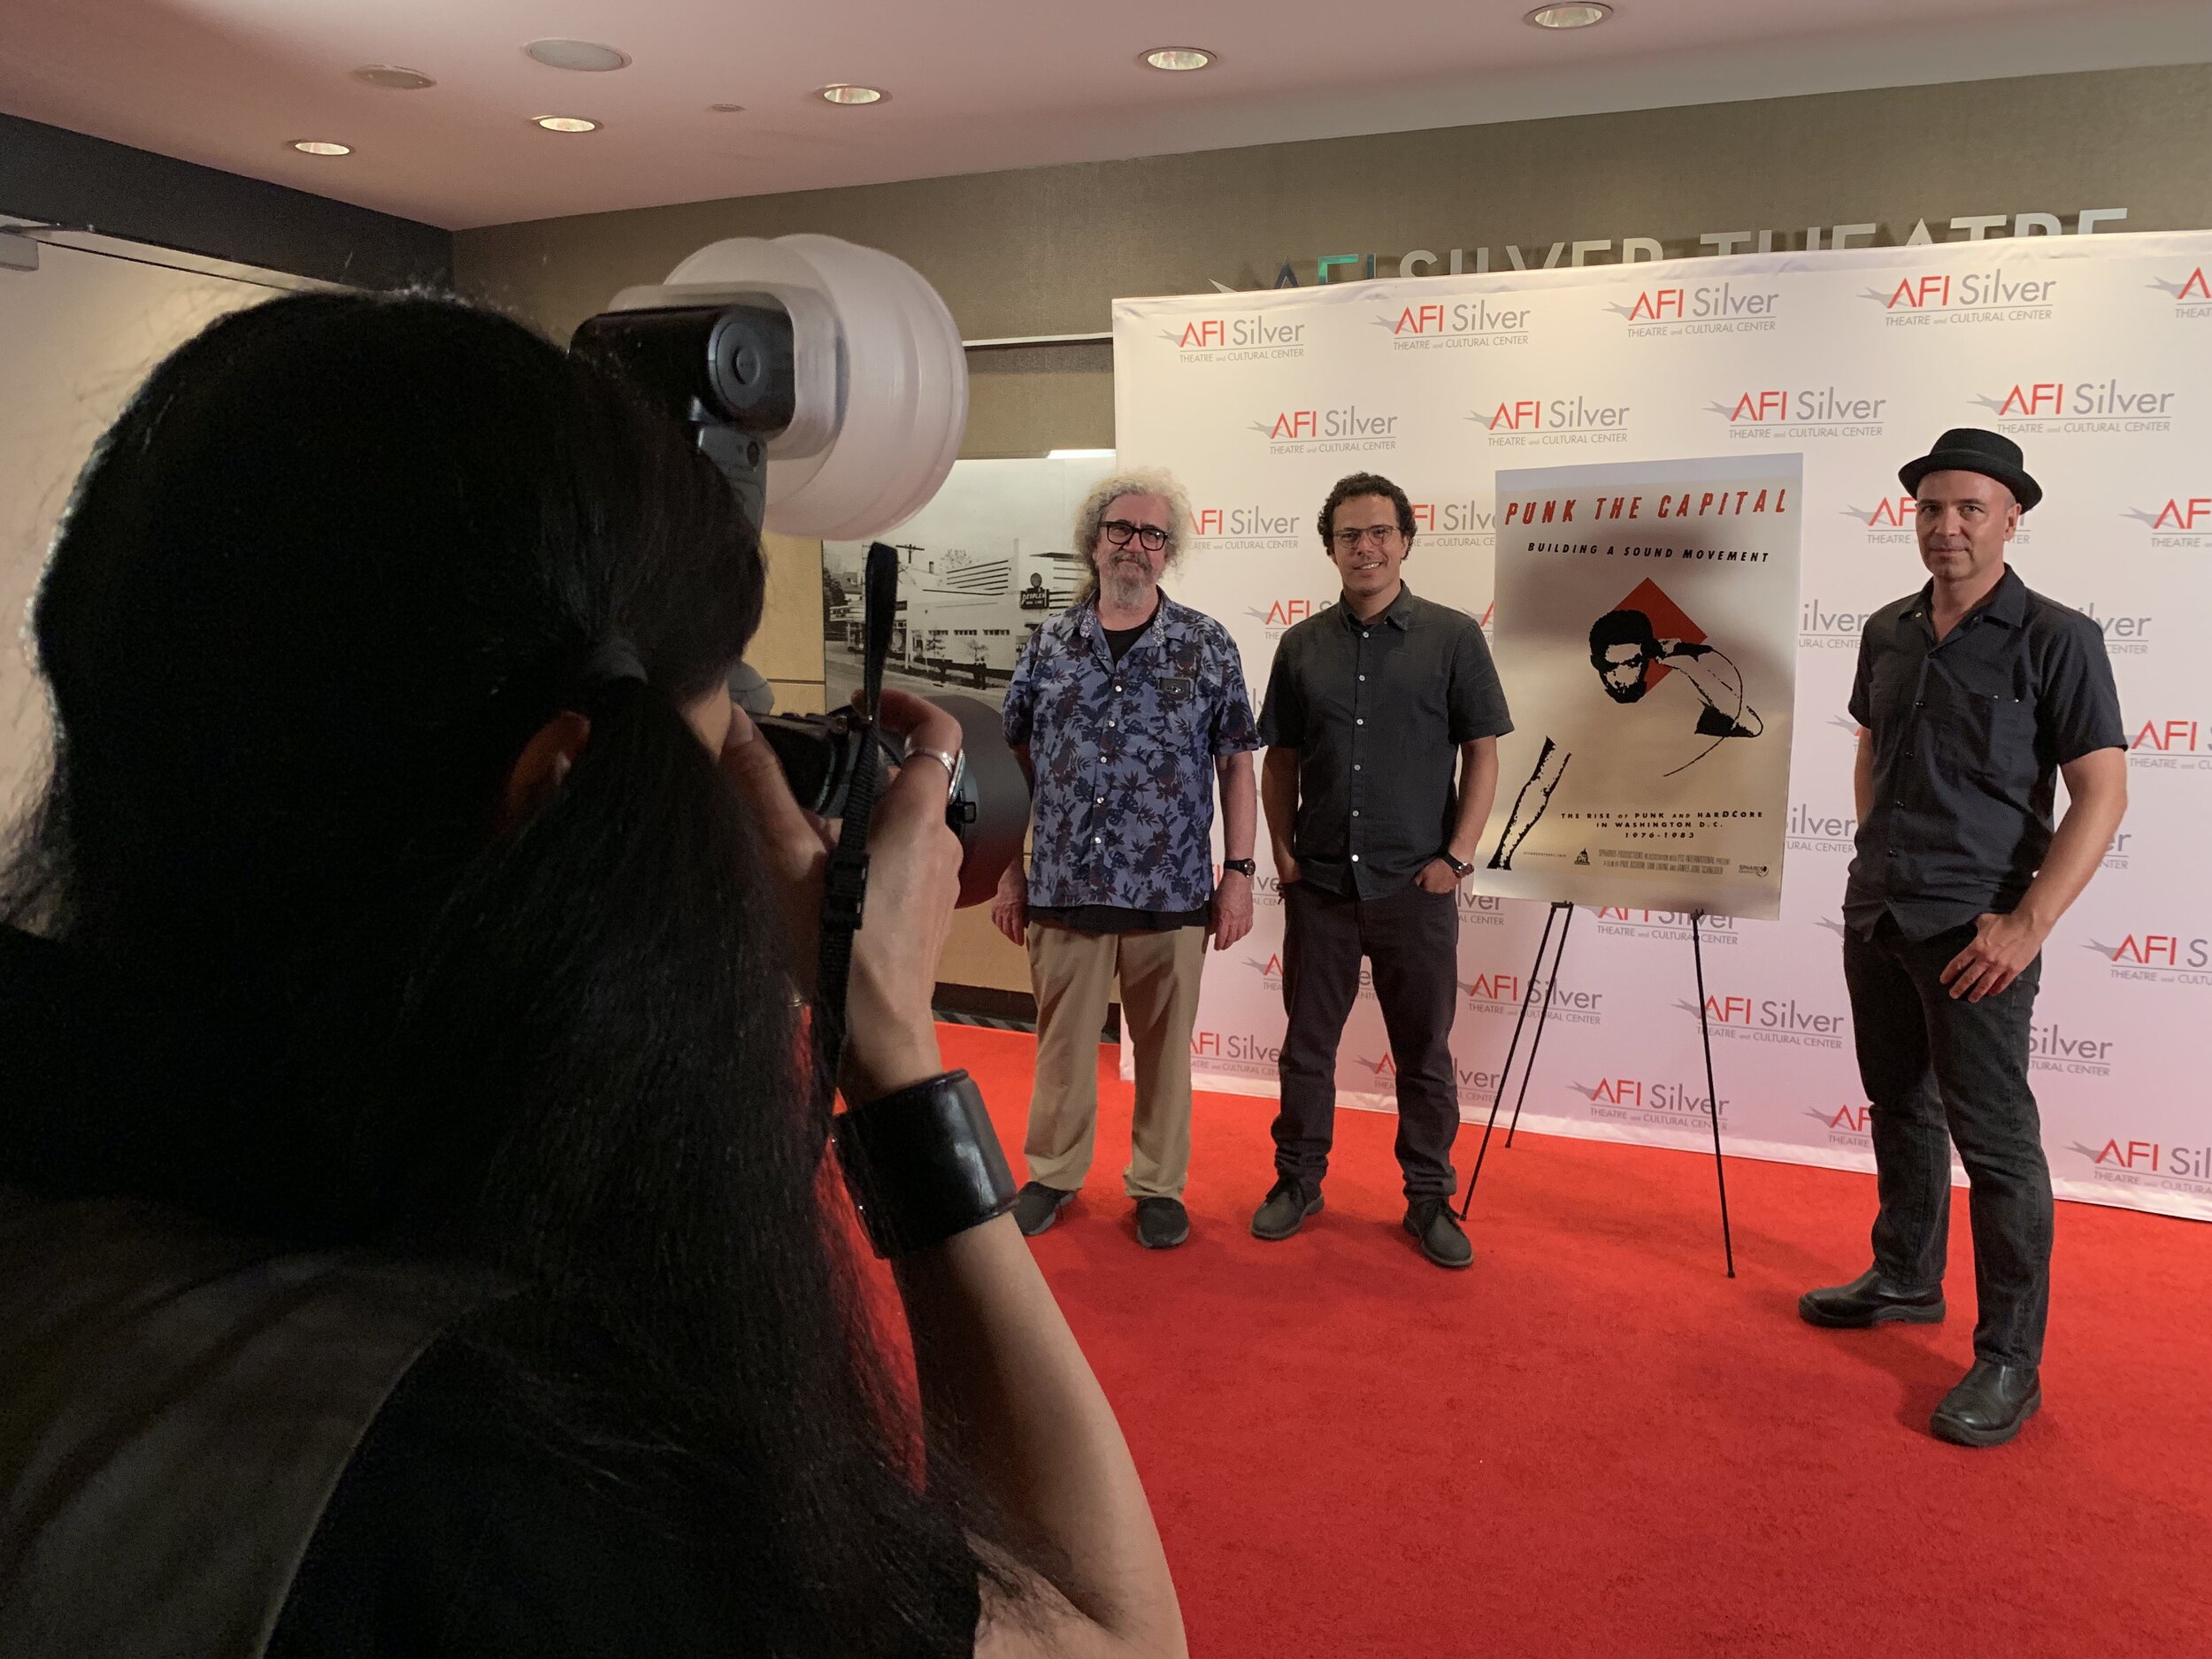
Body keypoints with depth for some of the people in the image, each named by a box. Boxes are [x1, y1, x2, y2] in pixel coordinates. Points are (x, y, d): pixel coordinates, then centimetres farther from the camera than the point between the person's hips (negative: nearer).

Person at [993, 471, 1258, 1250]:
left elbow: (1236, 766, 4)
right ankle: (1053, 1174, 29)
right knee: (1062, 1041, 11)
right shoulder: (1049, 644, 6)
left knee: (1165, 1047, 9)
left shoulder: (1207, 645, 3)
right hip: (1064, 889, 1)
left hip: (1172, 893, -1)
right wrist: (1010, 872, 7)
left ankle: (1159, 1185, 25)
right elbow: (1014, 764, 10)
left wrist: (1239, 872, -2)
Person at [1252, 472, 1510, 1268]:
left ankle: (1430, 1198, 22)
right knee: (1307, 1042, 12)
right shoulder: (1303, 644, 6)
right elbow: (1279, 759, 12)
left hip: (1416, 884, -2)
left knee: (1425, 1051, 8)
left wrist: (1457, 856, -8)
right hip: (1319, 882, 2)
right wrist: (1282, 851, 2)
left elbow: (1483, 754, -1)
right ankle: (1298, 1180, 27)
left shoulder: (1452, 635, -1)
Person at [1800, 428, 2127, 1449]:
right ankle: (1905, 1280, 36)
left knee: (1994, 1140, -2)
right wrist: (1882, 856, 13)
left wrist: (2030, 922, -18)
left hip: (1973, 930, -6)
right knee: (1901, 1107, 19)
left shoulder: (2055, 638, -9)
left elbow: (2101, 792, -12)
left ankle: (2009, 1363, 7)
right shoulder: (1888, 632, 8)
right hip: (1874, 914, 6)